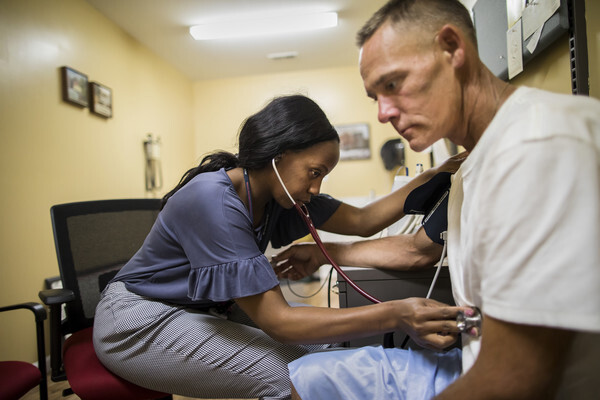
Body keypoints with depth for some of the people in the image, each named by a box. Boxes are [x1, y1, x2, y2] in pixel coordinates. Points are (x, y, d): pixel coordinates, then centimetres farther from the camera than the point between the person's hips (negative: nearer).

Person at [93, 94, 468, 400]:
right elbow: (277, 321, -33)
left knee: (320, 348, -6)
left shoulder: (278, 190, -7)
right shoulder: (212, 200, -32)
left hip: (207, 309, 8)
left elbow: (361, 221, -6)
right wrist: (395, 315, -39)